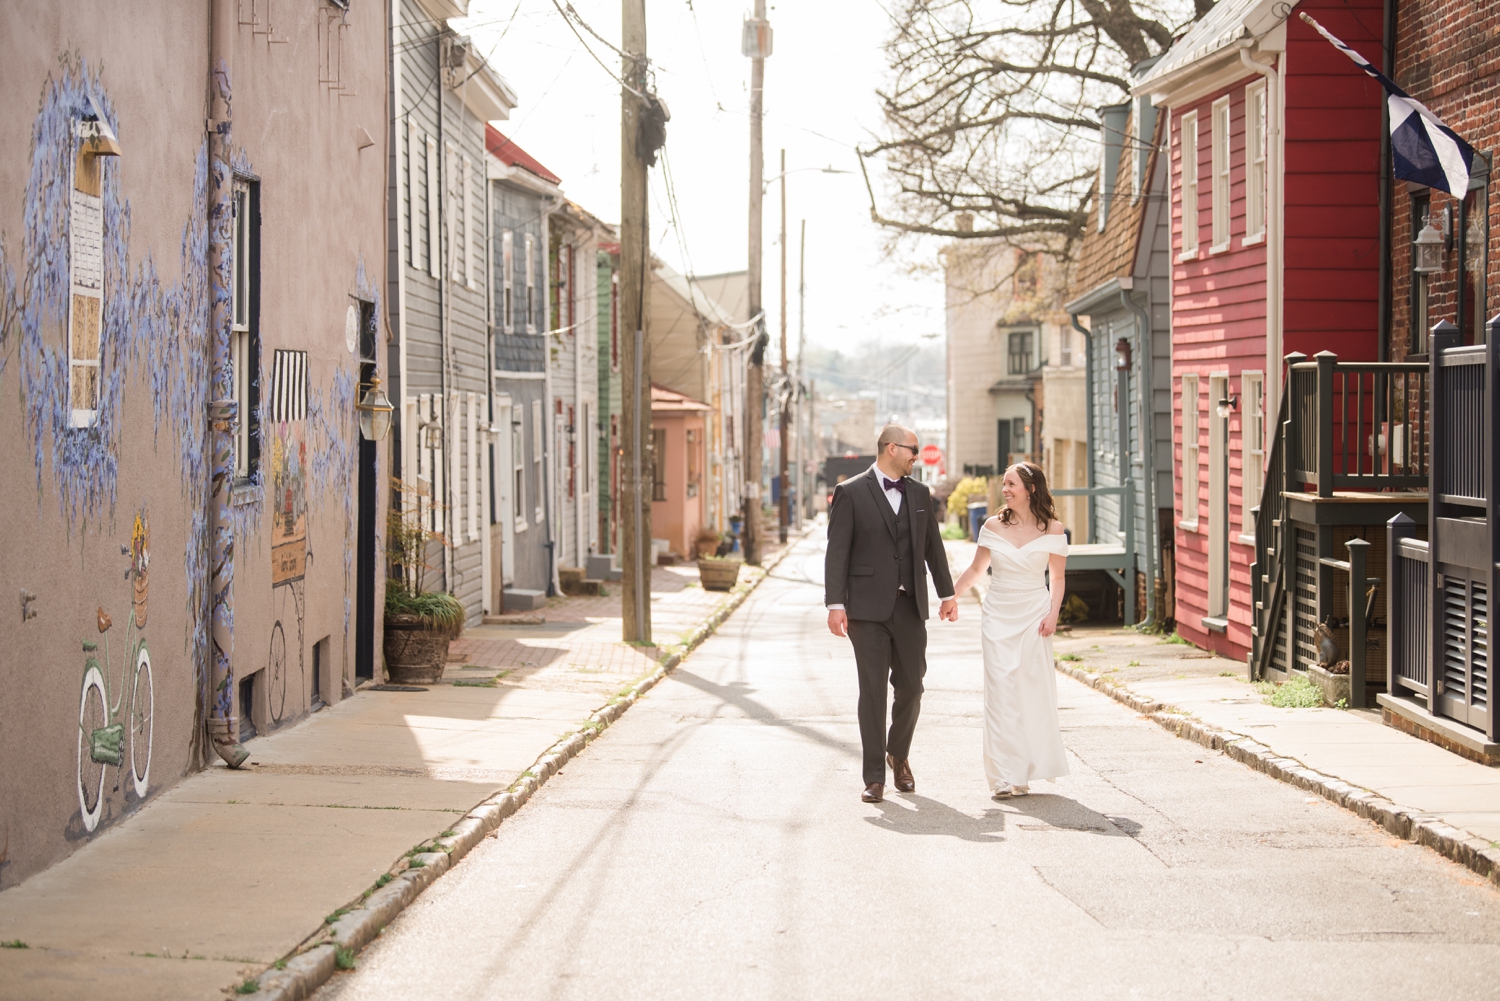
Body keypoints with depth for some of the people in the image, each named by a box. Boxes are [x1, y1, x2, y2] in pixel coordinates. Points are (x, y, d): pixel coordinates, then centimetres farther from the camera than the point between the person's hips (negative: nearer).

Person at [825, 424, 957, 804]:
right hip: (868, 608, -4)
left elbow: (933, 547, 19)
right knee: (872, 691, -3)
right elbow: (837, 552, -6)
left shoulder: (919, 494, 12)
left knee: (911, 688, 6)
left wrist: (947, 593, 18)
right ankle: (875, 776, 4)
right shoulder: (850, 493, -3)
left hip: (910, 606, 4)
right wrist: (835, 604, -12)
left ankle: (898, 755, 31)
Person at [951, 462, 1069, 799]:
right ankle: (1005, 775, -4)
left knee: (1033, 691, 2)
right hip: (998, 616, 1)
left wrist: (1052, 615, -7)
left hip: (1034, 616, -1)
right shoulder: (994, 526, 3)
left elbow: (1057, 577, 5)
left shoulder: (1052, 529, -1)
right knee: (1000, 693, -5)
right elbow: (976, 570, 13)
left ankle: (1026, 772, 14)